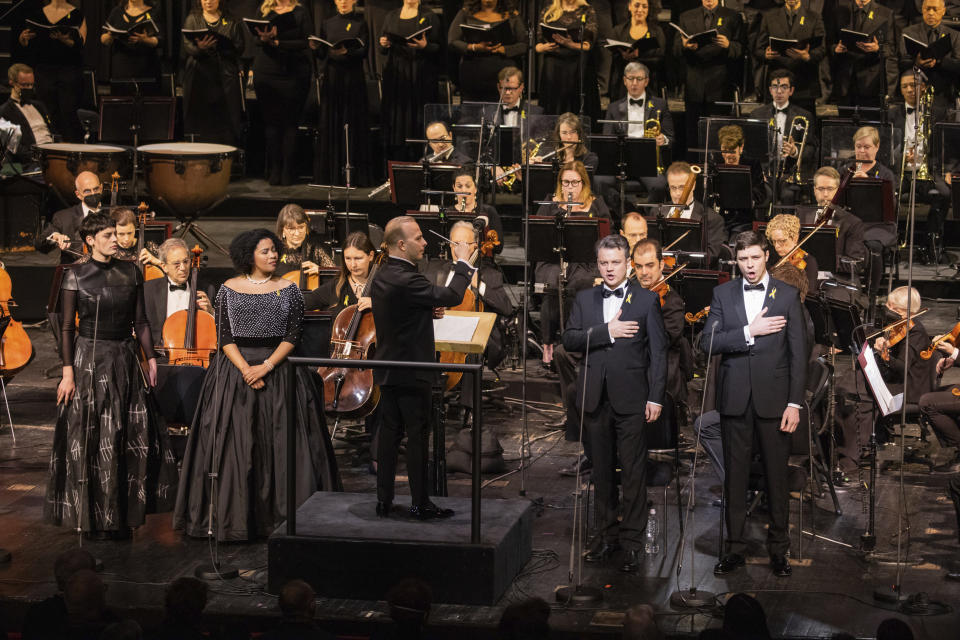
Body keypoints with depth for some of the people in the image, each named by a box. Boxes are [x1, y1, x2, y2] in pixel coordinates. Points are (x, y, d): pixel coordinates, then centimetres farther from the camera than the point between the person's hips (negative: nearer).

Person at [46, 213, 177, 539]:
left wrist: (150, 358, 4)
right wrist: (68, 373, -10)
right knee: (92, 441, 0)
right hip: (89, 360, -4)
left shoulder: (131, 273, 6)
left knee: (132, 439, 3)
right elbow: (67, 328, -4)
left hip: (126, 360, 4)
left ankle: (123, 513, 15)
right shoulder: (76, 276, -4)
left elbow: (141, 322, 10)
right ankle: (95, 518, 9)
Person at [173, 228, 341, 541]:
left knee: (279, 443, -4)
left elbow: (292, 336, -1)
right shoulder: (229, 289, 4)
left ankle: (279, 514, 1)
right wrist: (245, 369, -13)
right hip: (235, 370, 0)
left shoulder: (288, 290, 4)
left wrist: (267, 366, -14)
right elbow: (225, 337, 0)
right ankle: (233, 518, 2)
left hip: (277, 370, 0)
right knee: (234, 443, -2)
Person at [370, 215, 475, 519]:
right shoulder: (406, 280, -23)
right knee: (417, 437, 0)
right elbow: (452, 296, -26)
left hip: (387, 372, 9)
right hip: (412, 373, -9)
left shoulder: (382, 276, 8)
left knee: (388, 434, 11)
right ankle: (420, 503, 6)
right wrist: (462, 263, -13)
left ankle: (384, 500, 15)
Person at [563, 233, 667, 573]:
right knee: (601, 471, 10)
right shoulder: (584, 300, 11)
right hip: (595, 398, 3)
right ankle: (607, 535, 19)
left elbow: (658, 351, 0)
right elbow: (569, 340, 0)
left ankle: (632, 540, 3)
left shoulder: (647, 300, 2)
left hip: (631, 399, -3)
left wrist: (655, 398, -6)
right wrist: (606, 331, -14)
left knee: (633, 472, -3)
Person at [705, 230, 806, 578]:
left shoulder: (787, 295, 2)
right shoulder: (723, 294, 7)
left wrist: (795, 403, -6)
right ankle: (734, 547, 12)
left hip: (773, 398, -1)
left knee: (777, 475, 3)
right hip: (735, 399, 1)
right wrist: (749, 331, -15)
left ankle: (778, 549, 12)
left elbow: (798, 353, 0)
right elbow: (709, 341, -3)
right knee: (735, 475, 5)